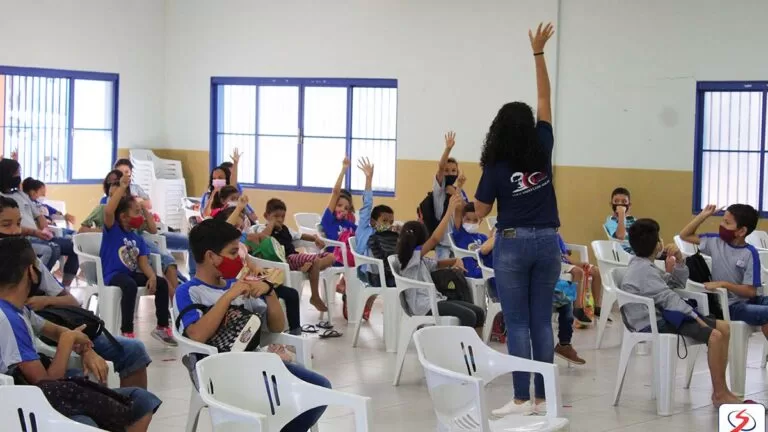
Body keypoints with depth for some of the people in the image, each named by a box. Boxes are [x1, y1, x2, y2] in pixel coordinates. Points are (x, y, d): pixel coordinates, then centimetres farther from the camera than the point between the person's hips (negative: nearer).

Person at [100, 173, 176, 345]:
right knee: (130, 285, -38)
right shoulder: (112, 230, -5)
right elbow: (108, 211, -26)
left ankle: (162, 327, 4)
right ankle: (127, 332, -35)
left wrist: (152, 276, -15)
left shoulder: (137, 238, 13)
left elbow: (143, 263, 6)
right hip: (113, 274, -7)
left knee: (162, 282, -8)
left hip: (132, 273, 7)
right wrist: (122, 187, -26)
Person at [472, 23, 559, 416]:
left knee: (517, 323, -1)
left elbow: (480, 212, 0)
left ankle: (522, 399, -2)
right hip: (547, 242, 4)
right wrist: (538, 52, 9)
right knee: (542, 321, 7)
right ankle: (543, 398, 8)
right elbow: (544, 98, 6)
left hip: (512, 244, -3)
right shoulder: (543, 148, -2)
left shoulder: (496, 166, -9)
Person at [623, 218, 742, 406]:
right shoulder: (643, 270, -15)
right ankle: (720, 395, -17)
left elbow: (678, 284, 23)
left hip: (662, 315, 11)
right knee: (714, 336, -25)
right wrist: (695, 316, -15)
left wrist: (679, 260, 7)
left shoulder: (646, 266, 18)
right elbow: (668, 297, -18)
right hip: (654, 324, -11)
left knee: (724, 328, 4)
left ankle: (719, 389, 1)